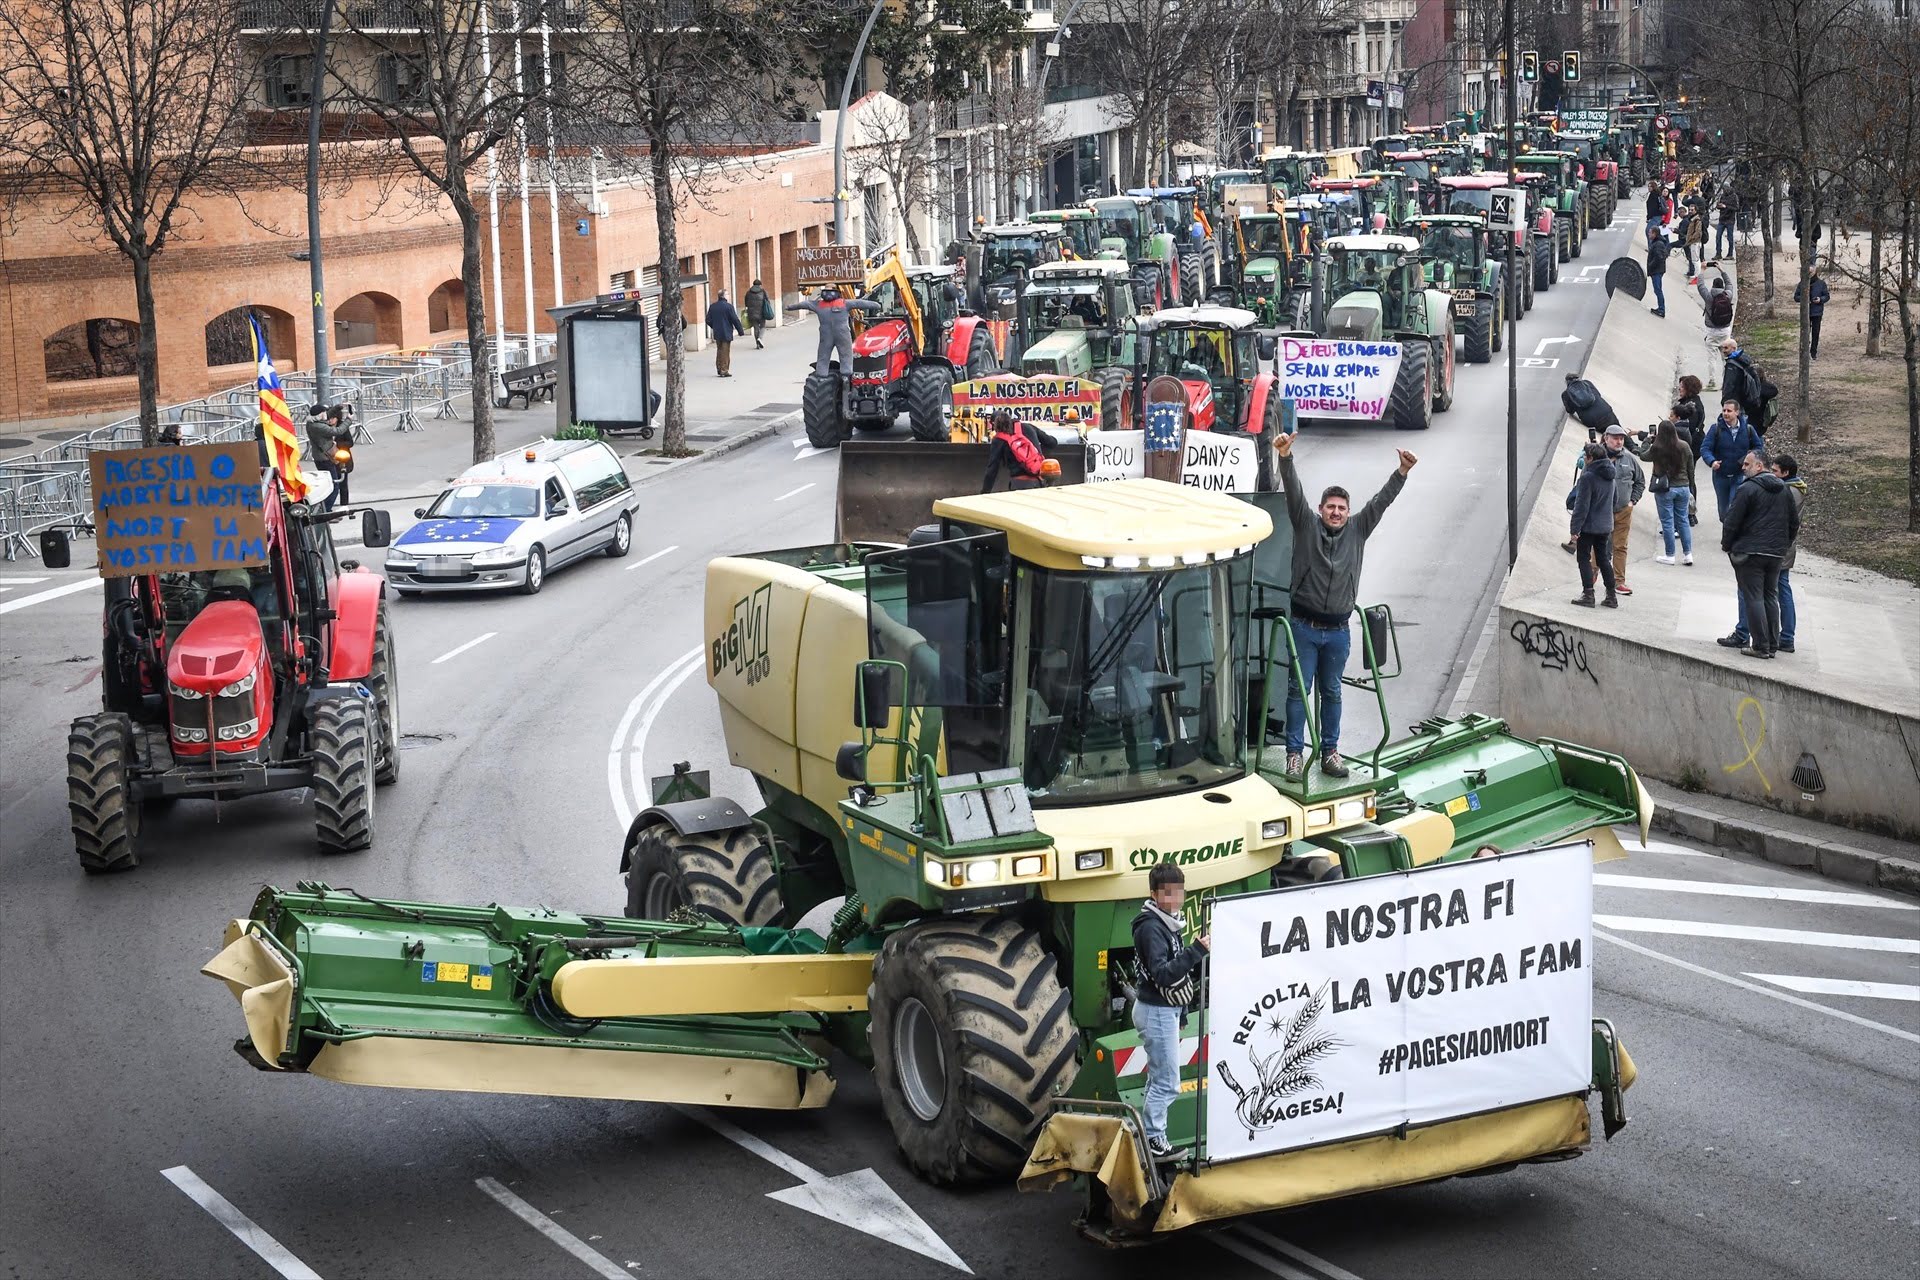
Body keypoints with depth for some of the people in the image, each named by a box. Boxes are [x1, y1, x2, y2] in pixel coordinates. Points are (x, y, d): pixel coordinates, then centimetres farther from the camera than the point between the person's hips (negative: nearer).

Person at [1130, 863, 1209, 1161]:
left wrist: (1180, 1013, 21)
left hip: (1165, 1010, 10)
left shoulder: (1167, 923, 10)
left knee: (1159, 1078, 15)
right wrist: (1195, 951, -35)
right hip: (1156, 1012, -10)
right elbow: (1162, 974, -29)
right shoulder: (1150, 927, -20)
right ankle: (1152, 1142, 1)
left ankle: (1151, 1138, 22)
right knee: (1167, 1083, -6)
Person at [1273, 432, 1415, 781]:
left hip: (1338, 630, 3)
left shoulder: (1357, 531, 7)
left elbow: (1381, 501, 0)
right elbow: (1294, 493, -12)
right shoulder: (1306, 525, 0)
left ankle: (1330, 752, 16)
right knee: (1299, 689, -3)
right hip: (1304, 625, -3)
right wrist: (1286, 459, -26)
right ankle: (1295, 753, -1)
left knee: (1331, 692, 10)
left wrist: (1401, 473, -12)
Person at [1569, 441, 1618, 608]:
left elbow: (1582, 505, -19)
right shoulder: (1609, 475, 5)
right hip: (1605, 525, 8)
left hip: (1588, 526, -8)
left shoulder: (1588, 477, -19)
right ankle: (1611, 596, 15)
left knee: (1584, 558, 3)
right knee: (1603, 558, 15)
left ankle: (1588, 595, 0)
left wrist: (1575, 528, -15)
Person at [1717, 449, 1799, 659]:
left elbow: (1731, 521, -12)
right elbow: (1794, 522, 16)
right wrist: (1785, 545, 25)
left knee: (1753, 597, -3)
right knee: (1771, 596, 14)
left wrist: (1727, 545, 1)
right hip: (1776, 554, 7)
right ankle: (1772, 645, 14)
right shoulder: (1784, 490, 10)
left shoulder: (1748, 488, -13)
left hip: (1749, 552, -7)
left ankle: (1760, 646, -5)